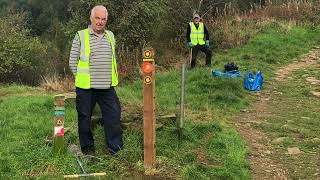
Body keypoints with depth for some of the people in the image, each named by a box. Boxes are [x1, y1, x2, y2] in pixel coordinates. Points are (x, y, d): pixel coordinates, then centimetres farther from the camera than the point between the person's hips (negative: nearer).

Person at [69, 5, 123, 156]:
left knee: (113, 115, 3)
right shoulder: (80, 36, -3)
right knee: (85, 117, 7)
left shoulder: (110, 36, 11)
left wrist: (108, 78, 13)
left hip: (107, 87, 4)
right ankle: (87, 147, 22)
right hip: (86, 87, -3)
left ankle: (115, 147, 14)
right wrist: (82, 78, -2)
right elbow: (73, 62, 0)